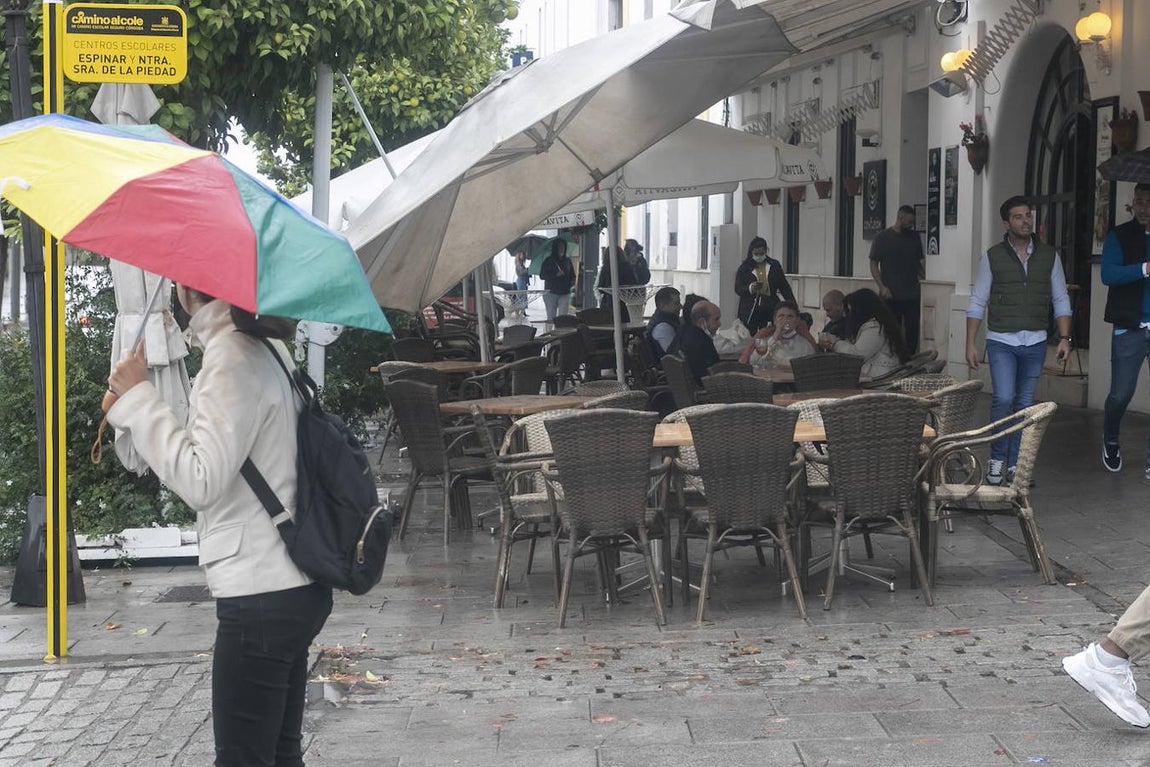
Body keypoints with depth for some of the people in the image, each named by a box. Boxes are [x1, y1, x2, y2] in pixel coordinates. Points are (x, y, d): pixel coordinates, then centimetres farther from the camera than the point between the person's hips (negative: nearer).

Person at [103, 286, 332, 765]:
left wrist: (137, 399, -16)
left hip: (260, 599, -10)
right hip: (291, 587, 10)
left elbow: (201, 481, -23)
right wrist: (135, 405, 7)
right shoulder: (265, 349, 14)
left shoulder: (232, 358, -16)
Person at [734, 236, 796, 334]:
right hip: (750, 310, -1)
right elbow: (737, 288, 1)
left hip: (769, 309, 1)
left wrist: (793, 304, 2)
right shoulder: (744, 267, 5)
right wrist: (750, 288, -18)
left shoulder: (774, 265, 10)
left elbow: (784, 286, 11)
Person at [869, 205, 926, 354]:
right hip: (891, 296, -4)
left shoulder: (914, 237, 12)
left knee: (912, 331, 1)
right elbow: (873, 264, -1)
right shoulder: (882, 237, 0)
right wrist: (882, 287, -11)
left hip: (912, 294, 4)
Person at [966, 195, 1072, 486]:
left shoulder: (1049, 256, 6)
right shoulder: (992, 257, 0)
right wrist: (970, 344, -3)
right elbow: (977, 304, 2)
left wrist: (1064, 337, 0)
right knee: (1003, 399, -16)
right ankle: (997, 457, 2)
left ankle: (1015, 465, 15)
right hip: (1001, 341, -2)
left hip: (1035, 343, 3)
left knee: (1024, 404, 6)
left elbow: (1061, 300, 10)